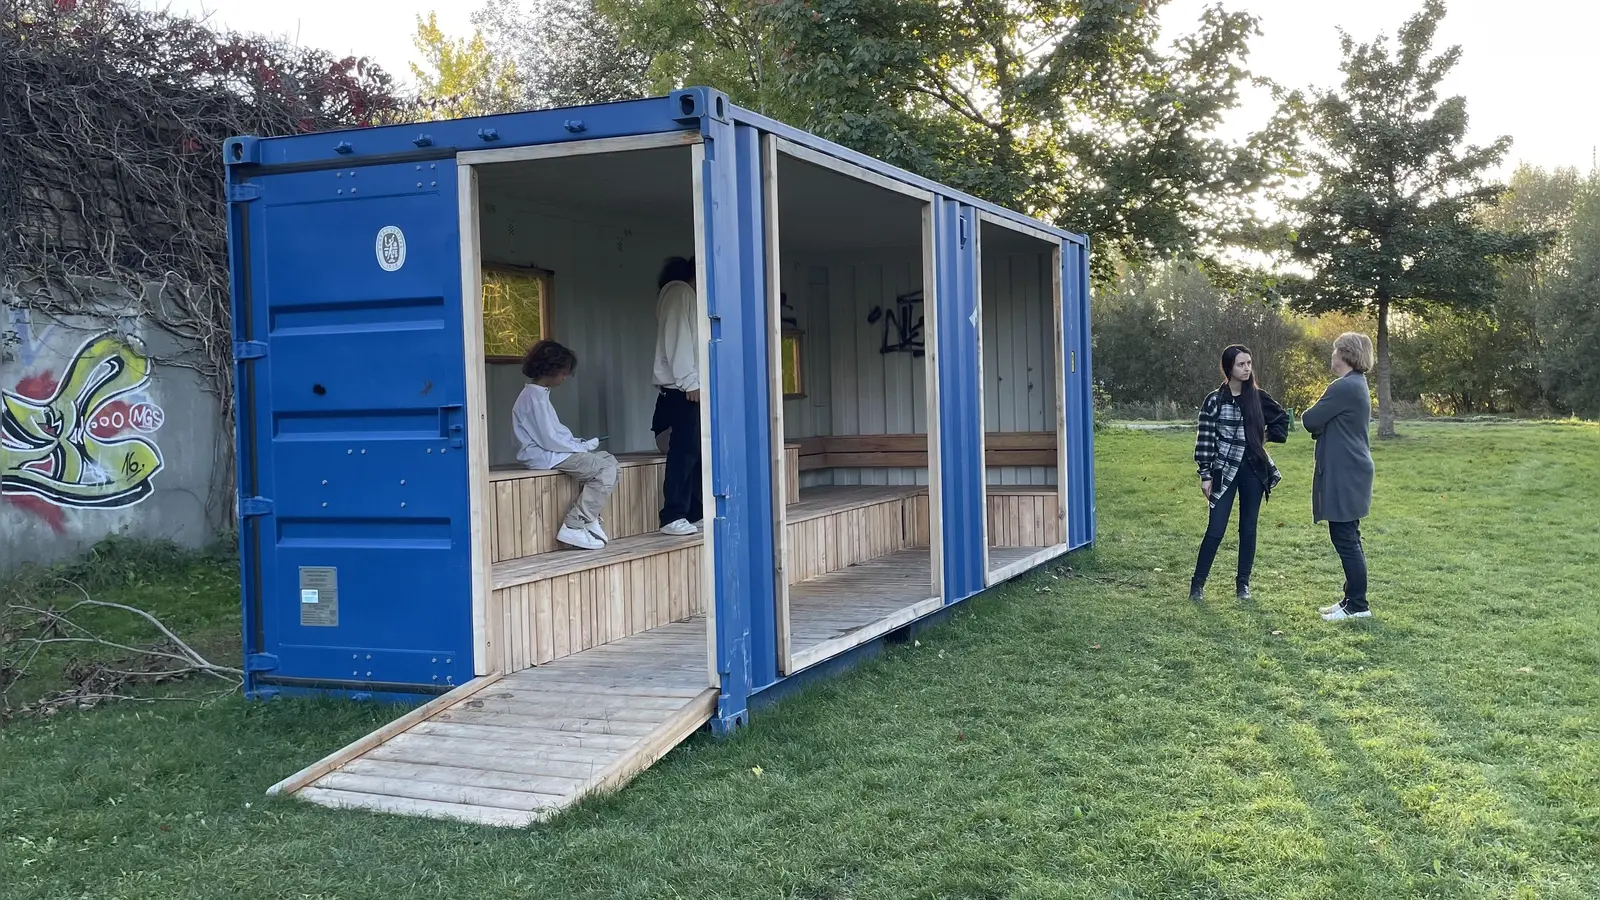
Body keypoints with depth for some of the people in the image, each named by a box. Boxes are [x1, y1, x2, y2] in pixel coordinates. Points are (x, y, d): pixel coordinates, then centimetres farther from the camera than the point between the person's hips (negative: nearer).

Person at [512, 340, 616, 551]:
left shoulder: (538, 394, 17)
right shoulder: (535, 396, -16)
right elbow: (549, 439, -20)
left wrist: (579, 443, 5)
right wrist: (583, 447, -9)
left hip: (550, 452, 10)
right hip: (545, 456, -10)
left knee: (608, 460, 9)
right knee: (606, 469, -15)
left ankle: (590, 519, 1)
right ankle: (574, 527, -15)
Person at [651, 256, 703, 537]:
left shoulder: (688, 294, 23)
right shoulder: (679, 292, -5)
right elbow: (676, 338, -15)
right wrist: (689, 382, -19)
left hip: (689, 387, 9)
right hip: (681, 387, -9)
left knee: (694, 451, 7)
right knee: (684, 452, -11)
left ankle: (692, 513, 11)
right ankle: (673, 517, -11)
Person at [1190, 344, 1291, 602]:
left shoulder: (1258, 398, 3)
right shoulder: (1214, 400, -6)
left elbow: (1282, 418, 20)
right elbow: (1205, 438, -6)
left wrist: (1268, 437, 7)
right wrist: (1206, 475, -8)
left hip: (1253, 470, 3)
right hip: (1225, 471, -3)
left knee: (1248, 529, 8)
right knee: (1216, 529, -6)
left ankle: (1243, 582, 18)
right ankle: (1197, 583, 3)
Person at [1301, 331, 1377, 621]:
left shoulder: (1343, 387, -18)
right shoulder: (1358, 385, 16)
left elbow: (1310, 421, -15)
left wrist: (1307, 415, 5)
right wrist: (1320, 427, -1)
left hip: (1343, 476, -10)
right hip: (1350, 473, 11)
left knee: (1345, 539, -5)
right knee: (1348, 538, 15)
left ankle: (1358, 605, 0)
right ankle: (1352, 599, 21)